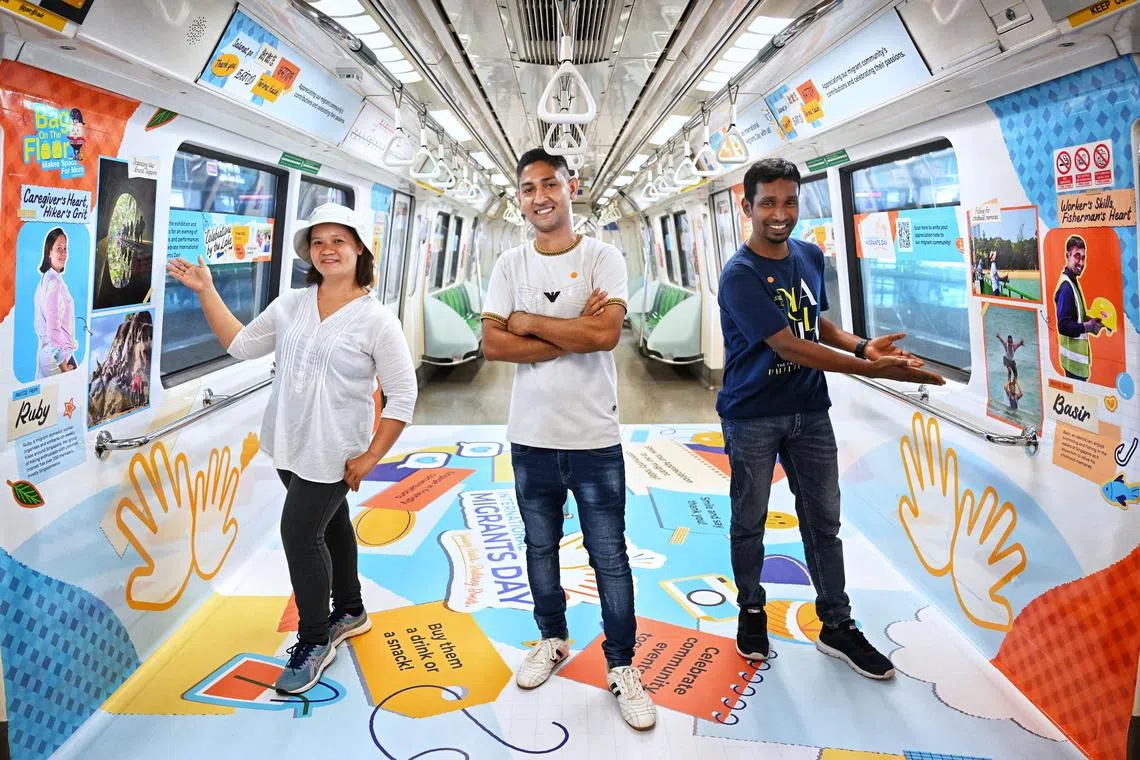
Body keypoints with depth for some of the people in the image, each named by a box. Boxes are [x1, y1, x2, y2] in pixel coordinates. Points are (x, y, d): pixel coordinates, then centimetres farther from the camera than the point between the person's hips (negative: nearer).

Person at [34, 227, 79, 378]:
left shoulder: (45, 279, 13)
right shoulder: (54, 282, -16)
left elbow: (38, 325, 18)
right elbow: (53, 328, -20)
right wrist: (63, 363, -17)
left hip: (45, 350, 10)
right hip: (58, 353, -10)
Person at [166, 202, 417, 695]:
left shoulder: (377, 321, -13)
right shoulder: (290, 305, 3)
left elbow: (402, 396, -12)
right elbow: (241, 345, 10)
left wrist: (371, 457, -14)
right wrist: (206, 291, 6)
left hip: (334, 453, -6)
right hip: (290, 445, 6)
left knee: (300, 533, -8)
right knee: (329, 525, 19)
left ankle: (314, 641, 12)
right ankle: (350, 612, 39)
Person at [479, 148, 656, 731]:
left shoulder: (603, 258, -4)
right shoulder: (510, 265, 4)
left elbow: (606, 334, -20)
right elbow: (492, 344, -6)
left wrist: (528, 321, -11)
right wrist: (572, 335, -14)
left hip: (594, 438, -3)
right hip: (530, 438, 3)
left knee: (609, 557, 5)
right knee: (541, 547, 18)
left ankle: (621, 666, 22)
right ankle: (553, 639, 39)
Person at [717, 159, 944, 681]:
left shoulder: (811, 257, 4)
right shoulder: (739, 275, -18)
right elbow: (788, 346, -24)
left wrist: (863, 346, -2)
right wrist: (872, 370, -26)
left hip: (810, 411, 6)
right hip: (753, 417, -5)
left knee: (824, 521, 11)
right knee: (749, 522, 11)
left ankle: (837, 627, 25)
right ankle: (751, 611, 32)